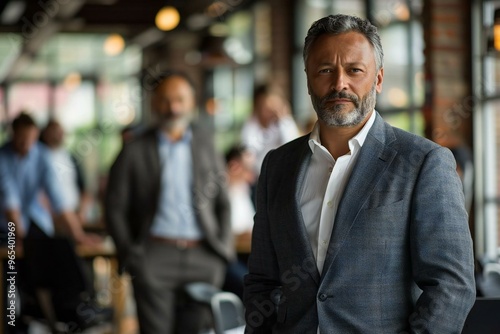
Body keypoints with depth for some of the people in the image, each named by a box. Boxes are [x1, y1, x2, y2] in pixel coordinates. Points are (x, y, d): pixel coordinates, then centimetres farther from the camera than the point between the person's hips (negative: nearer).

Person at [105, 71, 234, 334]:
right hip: (155, 255, -2)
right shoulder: (134, 151, 5)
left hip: (203, 256, 2)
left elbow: (223, 203, 16)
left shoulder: (206, 145, 13)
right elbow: (115, 209, 6)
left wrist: (224, 251, 5)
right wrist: (130, 254, -3)